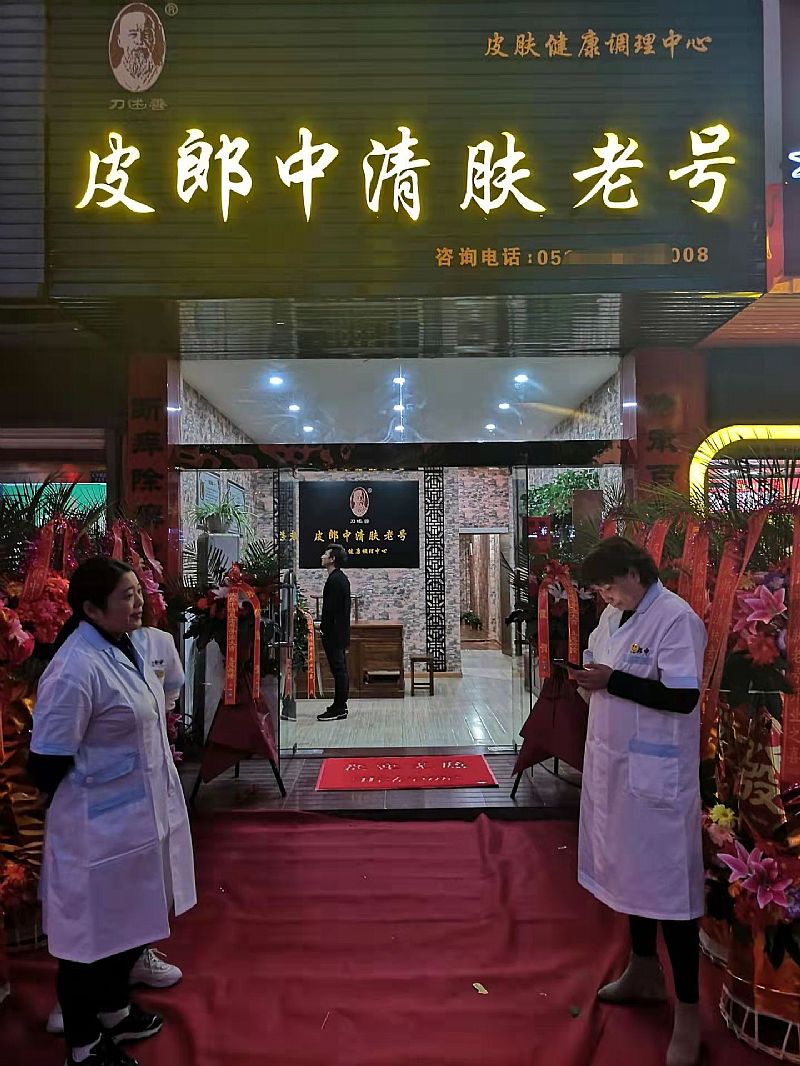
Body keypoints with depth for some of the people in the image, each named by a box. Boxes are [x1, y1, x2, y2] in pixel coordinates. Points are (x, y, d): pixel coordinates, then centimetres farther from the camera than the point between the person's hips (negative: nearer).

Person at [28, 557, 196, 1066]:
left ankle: (115, 1010, 49)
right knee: (92, 933, 12)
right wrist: (95, 789, -7)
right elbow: (47, 767, -22)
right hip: (100, 825, -8)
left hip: (142, 812, 8)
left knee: (130, 922, 25)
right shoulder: (75, 669, -26)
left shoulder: (131, 644, 1)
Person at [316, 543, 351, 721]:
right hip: (341, 632, 10)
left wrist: (323, 628, -12)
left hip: (333, 633, -10)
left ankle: (338, 709, -3)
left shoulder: (334, 580, -17)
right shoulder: (342, 578, 15)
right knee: (341, 670, 13)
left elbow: (330, 608, -21)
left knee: (338, 670, -6)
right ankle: (340, 706, 20)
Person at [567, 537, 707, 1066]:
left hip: (658, 771, -8)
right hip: (616, 762, 8)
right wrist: (591, 680, -4)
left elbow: (683, 697, -24)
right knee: (630, 868, 20)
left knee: (668, 880, 2)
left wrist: (613, 681, -24)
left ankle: (688, 1011, 18)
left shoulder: (676, 618, -18)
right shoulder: (612, 616, 7)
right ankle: (645, 972, 40)